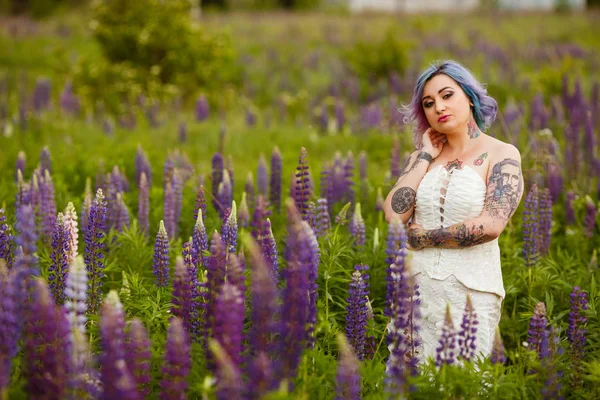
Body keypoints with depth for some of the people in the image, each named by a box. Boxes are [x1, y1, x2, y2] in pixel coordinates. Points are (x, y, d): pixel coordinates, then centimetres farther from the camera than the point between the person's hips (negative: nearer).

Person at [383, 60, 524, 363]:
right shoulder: (424, 156, 10)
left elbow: (491, 225, -18)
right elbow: (394, 215, -4)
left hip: (471, 290, -4)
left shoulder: (502, 154, -3)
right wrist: (425, 156, 0)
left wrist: (419, 237, -9)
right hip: (416, 284, 4)